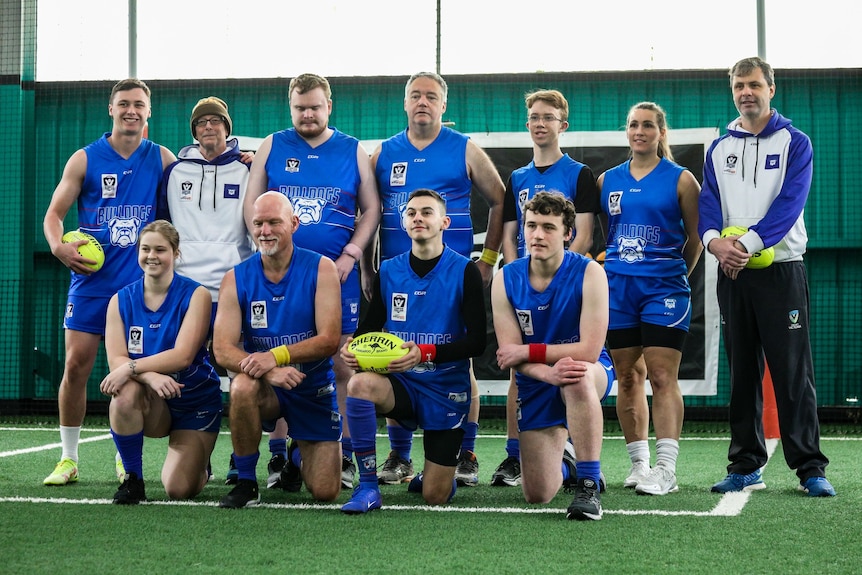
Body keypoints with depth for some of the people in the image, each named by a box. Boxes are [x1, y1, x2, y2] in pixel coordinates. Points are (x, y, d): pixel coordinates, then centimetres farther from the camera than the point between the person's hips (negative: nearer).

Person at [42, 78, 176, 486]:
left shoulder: (162, 159, 6)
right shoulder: (85, 159, 4)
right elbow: (54, 213, 4)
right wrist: (58, 246, -14)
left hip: (141, 284, 0)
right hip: (90, 280, 0)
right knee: (76, 368, -3)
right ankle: (68, 459, 7)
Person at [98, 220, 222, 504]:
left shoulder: (195, 295, -10)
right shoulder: (122, 300, -2)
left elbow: (183, 355, -22)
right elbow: (116, 360, -13)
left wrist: (132, 367, -33)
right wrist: (150, 375, -33)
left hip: (195, 401, -2)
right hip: (151, 405, 2)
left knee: (179, 490, -13)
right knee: (125, 393, -35)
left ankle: (199, 466, 27)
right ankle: (133, 478, -14)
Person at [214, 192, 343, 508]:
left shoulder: (321, 269, -10)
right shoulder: (236, 279, -7)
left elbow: (329, 340, -17)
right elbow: (222, 350, -15)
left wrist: (276, 356, -31)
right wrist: (267, 372, -34)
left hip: (314, 387, 0)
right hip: (266, 387, 0)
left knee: (325, 492, -3)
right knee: (243, 386, -37)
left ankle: (298, 455, 35)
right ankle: (246, 482, -16)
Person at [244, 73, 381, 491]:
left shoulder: (353, 151, 9)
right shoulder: (272, 147, 10)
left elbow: (372, 209, 8)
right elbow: (252, 204, 9)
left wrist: (349, 256, -4)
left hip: (337, 273, -1)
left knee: (342, 365, -4)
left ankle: (345, 456, 1)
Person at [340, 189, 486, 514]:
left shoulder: (464, 271, -7)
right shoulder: (388, 271, 3)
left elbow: (477, 342, -13)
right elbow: (370, 327, 10)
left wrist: (426, 353, -27)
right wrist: (351, 347, -13)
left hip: (446, 389, -2)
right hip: (399, 383, 2)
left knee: (435, 497, -2)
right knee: (360, 384, -34)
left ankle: (438, 475, 39)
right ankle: (367, 486, -21)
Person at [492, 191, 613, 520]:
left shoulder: (589, 273, -17)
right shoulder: (505, 280, -8)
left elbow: (589, 350, -22)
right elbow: (510, 354, -11)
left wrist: (528, 351, -19)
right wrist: (549, 372, -31)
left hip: (589, 372, -3)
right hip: (535, 384, 3)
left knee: (578, 376, -43)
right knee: (537, 496, -2)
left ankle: (588, 486, -32)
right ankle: (564, 462, 37)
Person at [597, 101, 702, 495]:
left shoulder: (680, 179, 1)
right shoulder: (607, 180, 11)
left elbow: (696, 237, 6)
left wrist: (676, 275, 10)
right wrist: (607, 269, 10)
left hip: (664, 287, -4)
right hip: (617, 286, 4)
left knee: (662, 377, -8)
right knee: (628, 378, 6)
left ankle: (666, 469, -10)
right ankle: (639, 463, 15)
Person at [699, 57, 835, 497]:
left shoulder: (794, 143, 1)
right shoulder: (719, 149, 13)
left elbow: (789, 204, -11)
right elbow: (708, 204, 3)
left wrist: (747, 243, -23)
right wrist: (714, 240, -19)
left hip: (781, 271, -4)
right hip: (733, 274, 4)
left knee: (793, 373, -6)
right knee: (742, 373, 7)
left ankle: (810, 468, -2)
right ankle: (745, 467, 12)